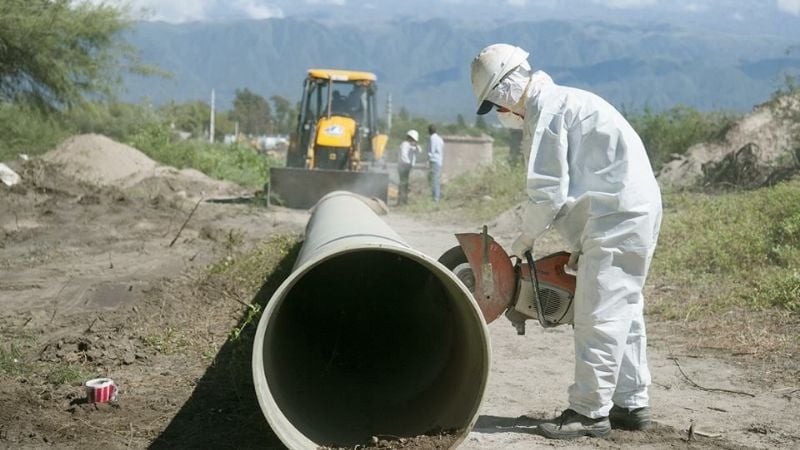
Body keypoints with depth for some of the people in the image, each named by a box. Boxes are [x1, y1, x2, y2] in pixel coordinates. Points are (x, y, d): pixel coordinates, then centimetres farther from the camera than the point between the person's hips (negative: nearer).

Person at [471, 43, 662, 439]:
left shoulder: (547, 109, -12)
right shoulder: (561, 103, 20)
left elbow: (548, 192, -16)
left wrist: (525, 238, -1)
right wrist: (580, 245, 18)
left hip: (617, 216, -11)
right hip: (635, 212, 11)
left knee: (598, 316, -8)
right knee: (623, 310, 15)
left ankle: (590, 411, -4)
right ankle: (631, 404, 22)